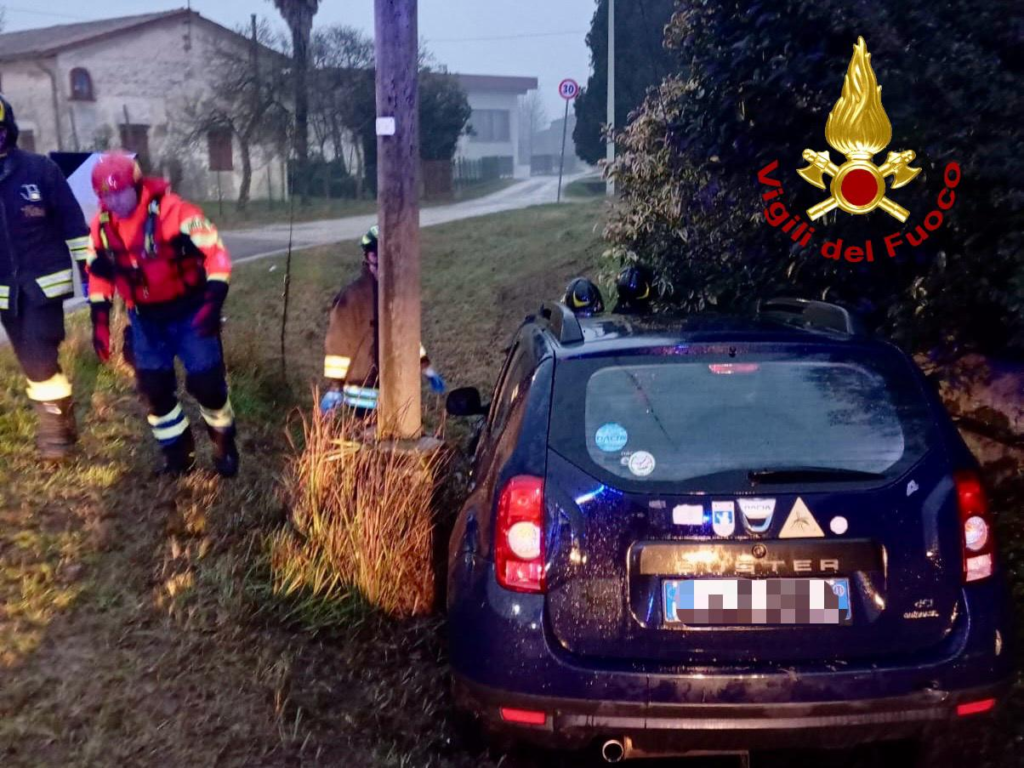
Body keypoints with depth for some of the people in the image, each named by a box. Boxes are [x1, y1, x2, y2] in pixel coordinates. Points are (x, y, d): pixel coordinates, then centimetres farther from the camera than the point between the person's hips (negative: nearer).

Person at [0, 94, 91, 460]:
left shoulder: (40, 169, -9)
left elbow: (72, 221, -3)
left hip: (43, 282, -4)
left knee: (40, 360, -11)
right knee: (33, 361, 10)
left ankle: (53, 426, 6)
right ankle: (59, 423, 26)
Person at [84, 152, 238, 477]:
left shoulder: (172, 211, -22)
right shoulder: (102, 225, -3)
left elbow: (215, 252, -21)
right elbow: (99, 273, 10)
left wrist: (213, 302, -29)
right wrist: (100, 320, 5)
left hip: (190, 312, -5)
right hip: (145, 319, 5)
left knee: (206, 382, -4)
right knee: (154, 388, 6)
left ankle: (224, 445, 22)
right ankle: (178, 452, 25)